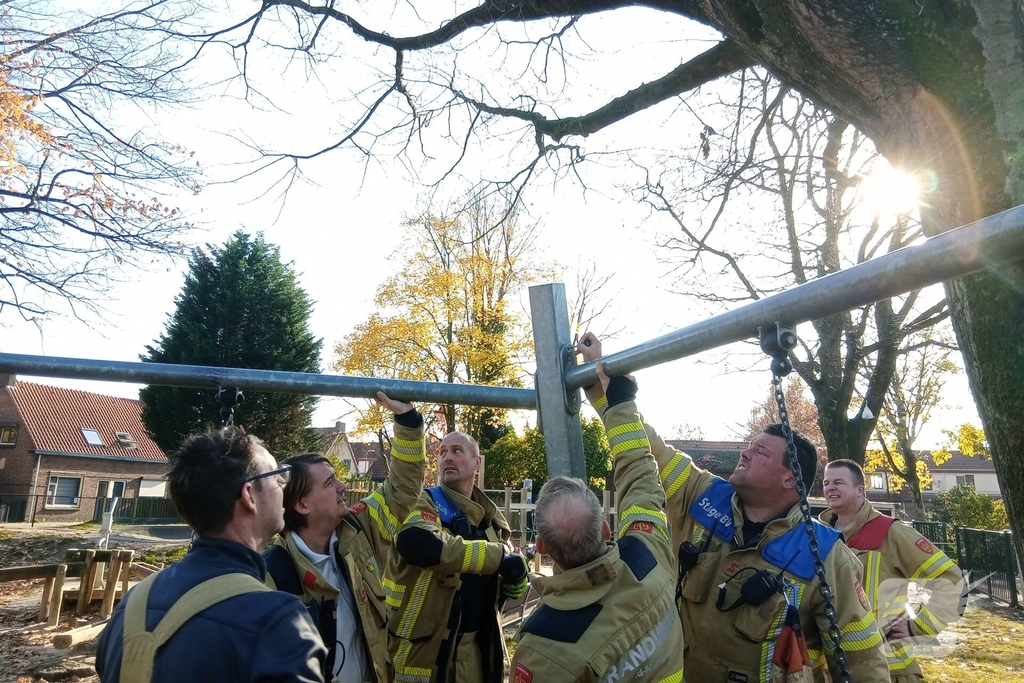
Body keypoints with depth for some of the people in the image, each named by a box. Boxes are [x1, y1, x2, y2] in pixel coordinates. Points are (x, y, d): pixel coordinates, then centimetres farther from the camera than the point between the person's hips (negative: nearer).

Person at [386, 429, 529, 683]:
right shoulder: (425, 502, -11)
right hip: (425, 647, -5)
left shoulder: (490, 517, 7)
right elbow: (416, 542, -34)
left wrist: (515, 579, -9)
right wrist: (498, 557, -26)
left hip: (478, 645, 6)